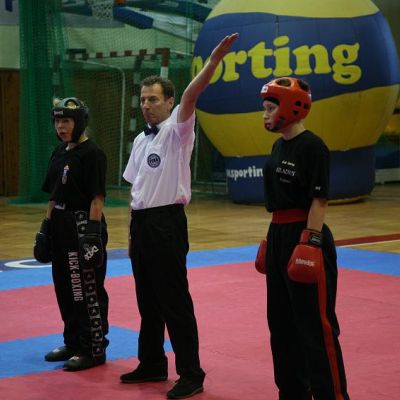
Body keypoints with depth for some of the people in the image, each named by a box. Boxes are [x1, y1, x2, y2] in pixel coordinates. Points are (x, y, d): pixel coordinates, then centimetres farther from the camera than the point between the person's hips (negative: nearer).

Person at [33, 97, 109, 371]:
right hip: (62, 226, 9)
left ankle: (94, 349, 6)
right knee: (65, 287, 15)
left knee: (88, 290, -3)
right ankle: (73, 343, 27)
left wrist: (93, 232, -19)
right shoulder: (60, 153, 12)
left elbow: (97, 198, -16)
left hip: (83, 225, -9)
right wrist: (47, 225, 15)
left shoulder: (92, 154, -13)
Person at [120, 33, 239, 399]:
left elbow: (191, 95, -26)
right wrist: (135, 227, 15)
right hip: (141, 224, 8)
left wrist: (214, 59, -40)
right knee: (148, 300, 16)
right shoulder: (141, 140, 14)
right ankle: (153, 364, 29)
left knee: (175, 302, -6)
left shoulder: (177, 130, -8)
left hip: (167, 223, -8)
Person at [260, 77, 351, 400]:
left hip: (305, 236, -10)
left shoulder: (312, 147, -14)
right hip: (280, 235, 10)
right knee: (281, 320, 16)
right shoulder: (279, 147, 13)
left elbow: (319, 200, -17)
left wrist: (311, 242, -21)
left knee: (315, 323, -7)